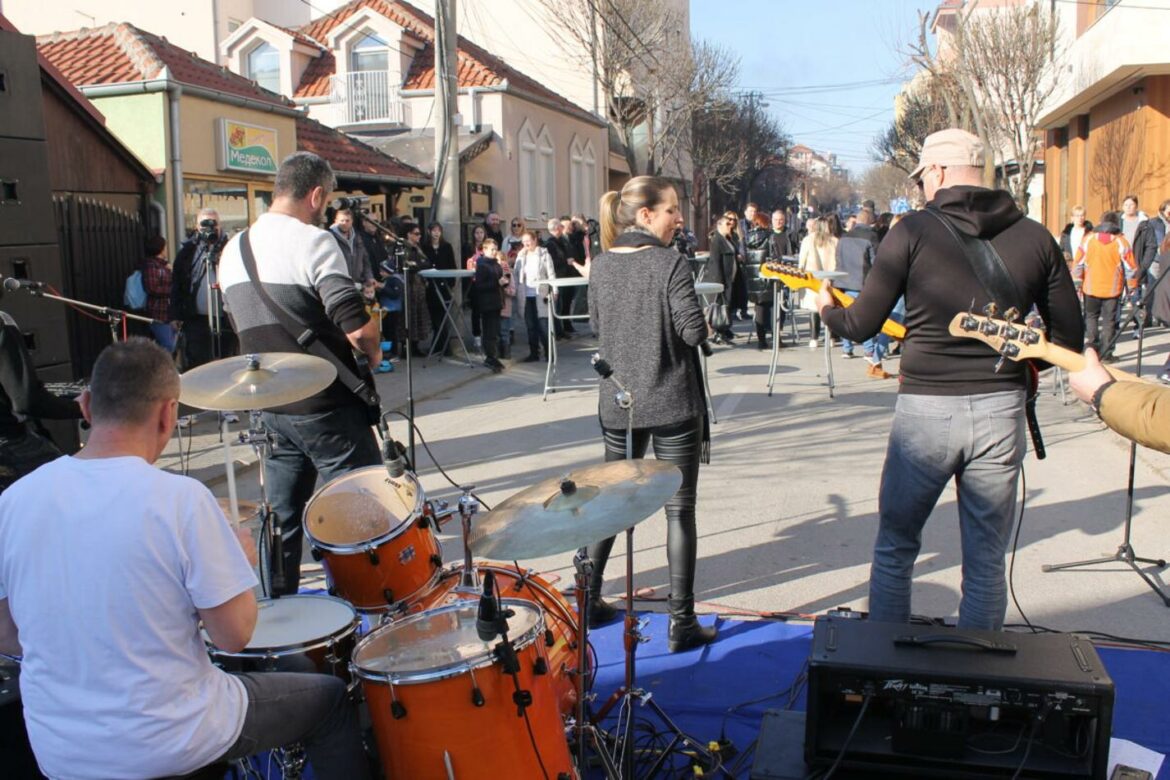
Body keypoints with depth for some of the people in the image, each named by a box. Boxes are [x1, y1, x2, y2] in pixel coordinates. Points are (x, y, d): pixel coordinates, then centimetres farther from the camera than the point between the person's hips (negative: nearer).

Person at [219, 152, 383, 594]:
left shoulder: (233, 250, 9)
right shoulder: (313, 242, -15)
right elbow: (357, 326, -24)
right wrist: (373, 352, -5)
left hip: (270, 406, 8)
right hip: (325, 407, -7)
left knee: (281, 515, 17)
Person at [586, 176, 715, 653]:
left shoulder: (600, 266, 3)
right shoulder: (671, 264, -14)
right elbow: (694, 331, -17)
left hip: (618, 403, 6)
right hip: (673, 404, -5)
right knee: (679, 510, 4)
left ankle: (587, 601, 28)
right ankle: (681, 624, 10)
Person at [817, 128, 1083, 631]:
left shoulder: (914, 232, -6)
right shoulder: (1035, 237, 3)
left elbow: (861, 326, -4)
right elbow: (1069, 339, 6)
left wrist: (828, 310, 17)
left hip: (925, 409, -2)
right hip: (1001, 409, 2)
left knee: (894, 548, 15)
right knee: (986, 562, 13)